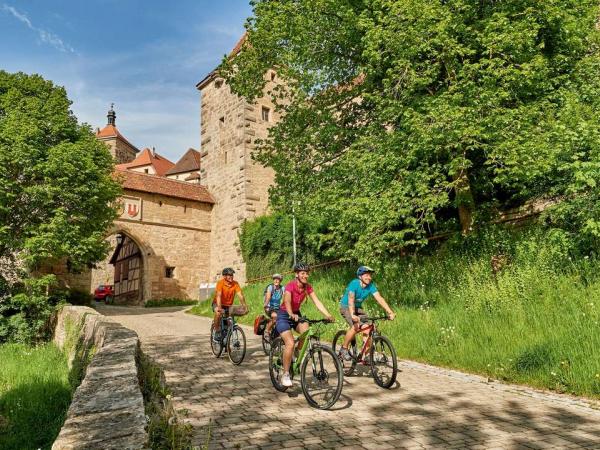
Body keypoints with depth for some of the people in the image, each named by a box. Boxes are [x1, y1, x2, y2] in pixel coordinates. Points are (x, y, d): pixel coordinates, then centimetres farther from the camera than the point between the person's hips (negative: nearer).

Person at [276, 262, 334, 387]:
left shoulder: (307, 287, -7)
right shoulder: (290, 286, -24)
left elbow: (317, 302, -14)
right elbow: (287, 302, -39)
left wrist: (328, 315, -29)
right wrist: (291, 315, -58)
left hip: (297, 314, 5)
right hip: (284, 316, -5)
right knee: (290, 343, -22)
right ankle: (285, 374, -7)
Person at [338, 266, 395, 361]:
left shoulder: (371, 286, -12)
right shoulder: (354, 284, -27)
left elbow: (379, 298, -21)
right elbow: (351, 300, -38)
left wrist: (390, 312, -33)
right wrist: (352, 315, -54)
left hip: (358, 307, 5)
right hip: (346, 307, -5)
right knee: (355, 327, -27)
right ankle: (343, 349, -8)